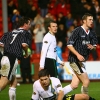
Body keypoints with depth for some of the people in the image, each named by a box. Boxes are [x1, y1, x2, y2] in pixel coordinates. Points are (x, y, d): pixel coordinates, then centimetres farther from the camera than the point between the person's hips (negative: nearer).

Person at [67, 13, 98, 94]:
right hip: (75, 59, -7)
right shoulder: (77, 31, -11)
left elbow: (95, 45, 18)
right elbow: (69, 44, -14)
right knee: (86, 81, -9)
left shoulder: (92, 32, 9)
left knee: (74, 85, 4)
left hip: (82, 60, 7)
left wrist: (92, 47, -7)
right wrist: (78, 55, -24)